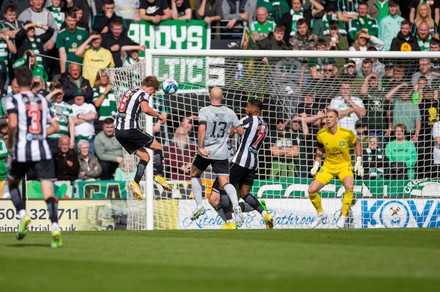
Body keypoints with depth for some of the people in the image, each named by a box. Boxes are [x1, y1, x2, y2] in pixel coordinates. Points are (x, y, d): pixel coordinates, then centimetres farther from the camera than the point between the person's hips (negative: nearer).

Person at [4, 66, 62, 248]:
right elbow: (55, 127, 15)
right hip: (43, 151, 2)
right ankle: (55, 227, -22)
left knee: (12, 183, 24)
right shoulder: (42, 100, 13)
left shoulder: (13, 100, 0)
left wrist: (10, 141, 2)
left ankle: (22, 214, 4)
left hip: (22, 151, -2)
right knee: (49, 193, -5)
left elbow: (12, 124, -15)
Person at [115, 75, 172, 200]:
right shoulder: (143, 94, -5)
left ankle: (136, 183, -3)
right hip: (130, 128, -8)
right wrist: (158, 115, -10)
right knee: (158, 147, 5)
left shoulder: (129, 91, 21)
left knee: (145, 156, 13)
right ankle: (159, 176, -9)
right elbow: (145, 109, -25)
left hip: (119, 130, 8)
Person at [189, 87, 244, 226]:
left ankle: (199, 206, 16)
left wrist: (200, 147, -21)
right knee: (225, 183, -1)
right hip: (222, 154, 2)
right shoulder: (230, 113, 3)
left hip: (206, 152, -2)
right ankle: (236, 205, -30)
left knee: (195, 174, 24)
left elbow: (202, 129, -22)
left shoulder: (204, 111, -7)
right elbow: (241, 131, 7)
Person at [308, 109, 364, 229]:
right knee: (312, 190, -9)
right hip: (328, 166, 3)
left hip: (344, 165, -3)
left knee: (349, 187, -30)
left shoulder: (347, 133, -17)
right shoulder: (321, 134, -11)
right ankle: (320, 214, 18)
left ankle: (343, 216, -13)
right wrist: (316, 165, -1)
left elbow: (357, 144, 3)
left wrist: (359, 162, -1)